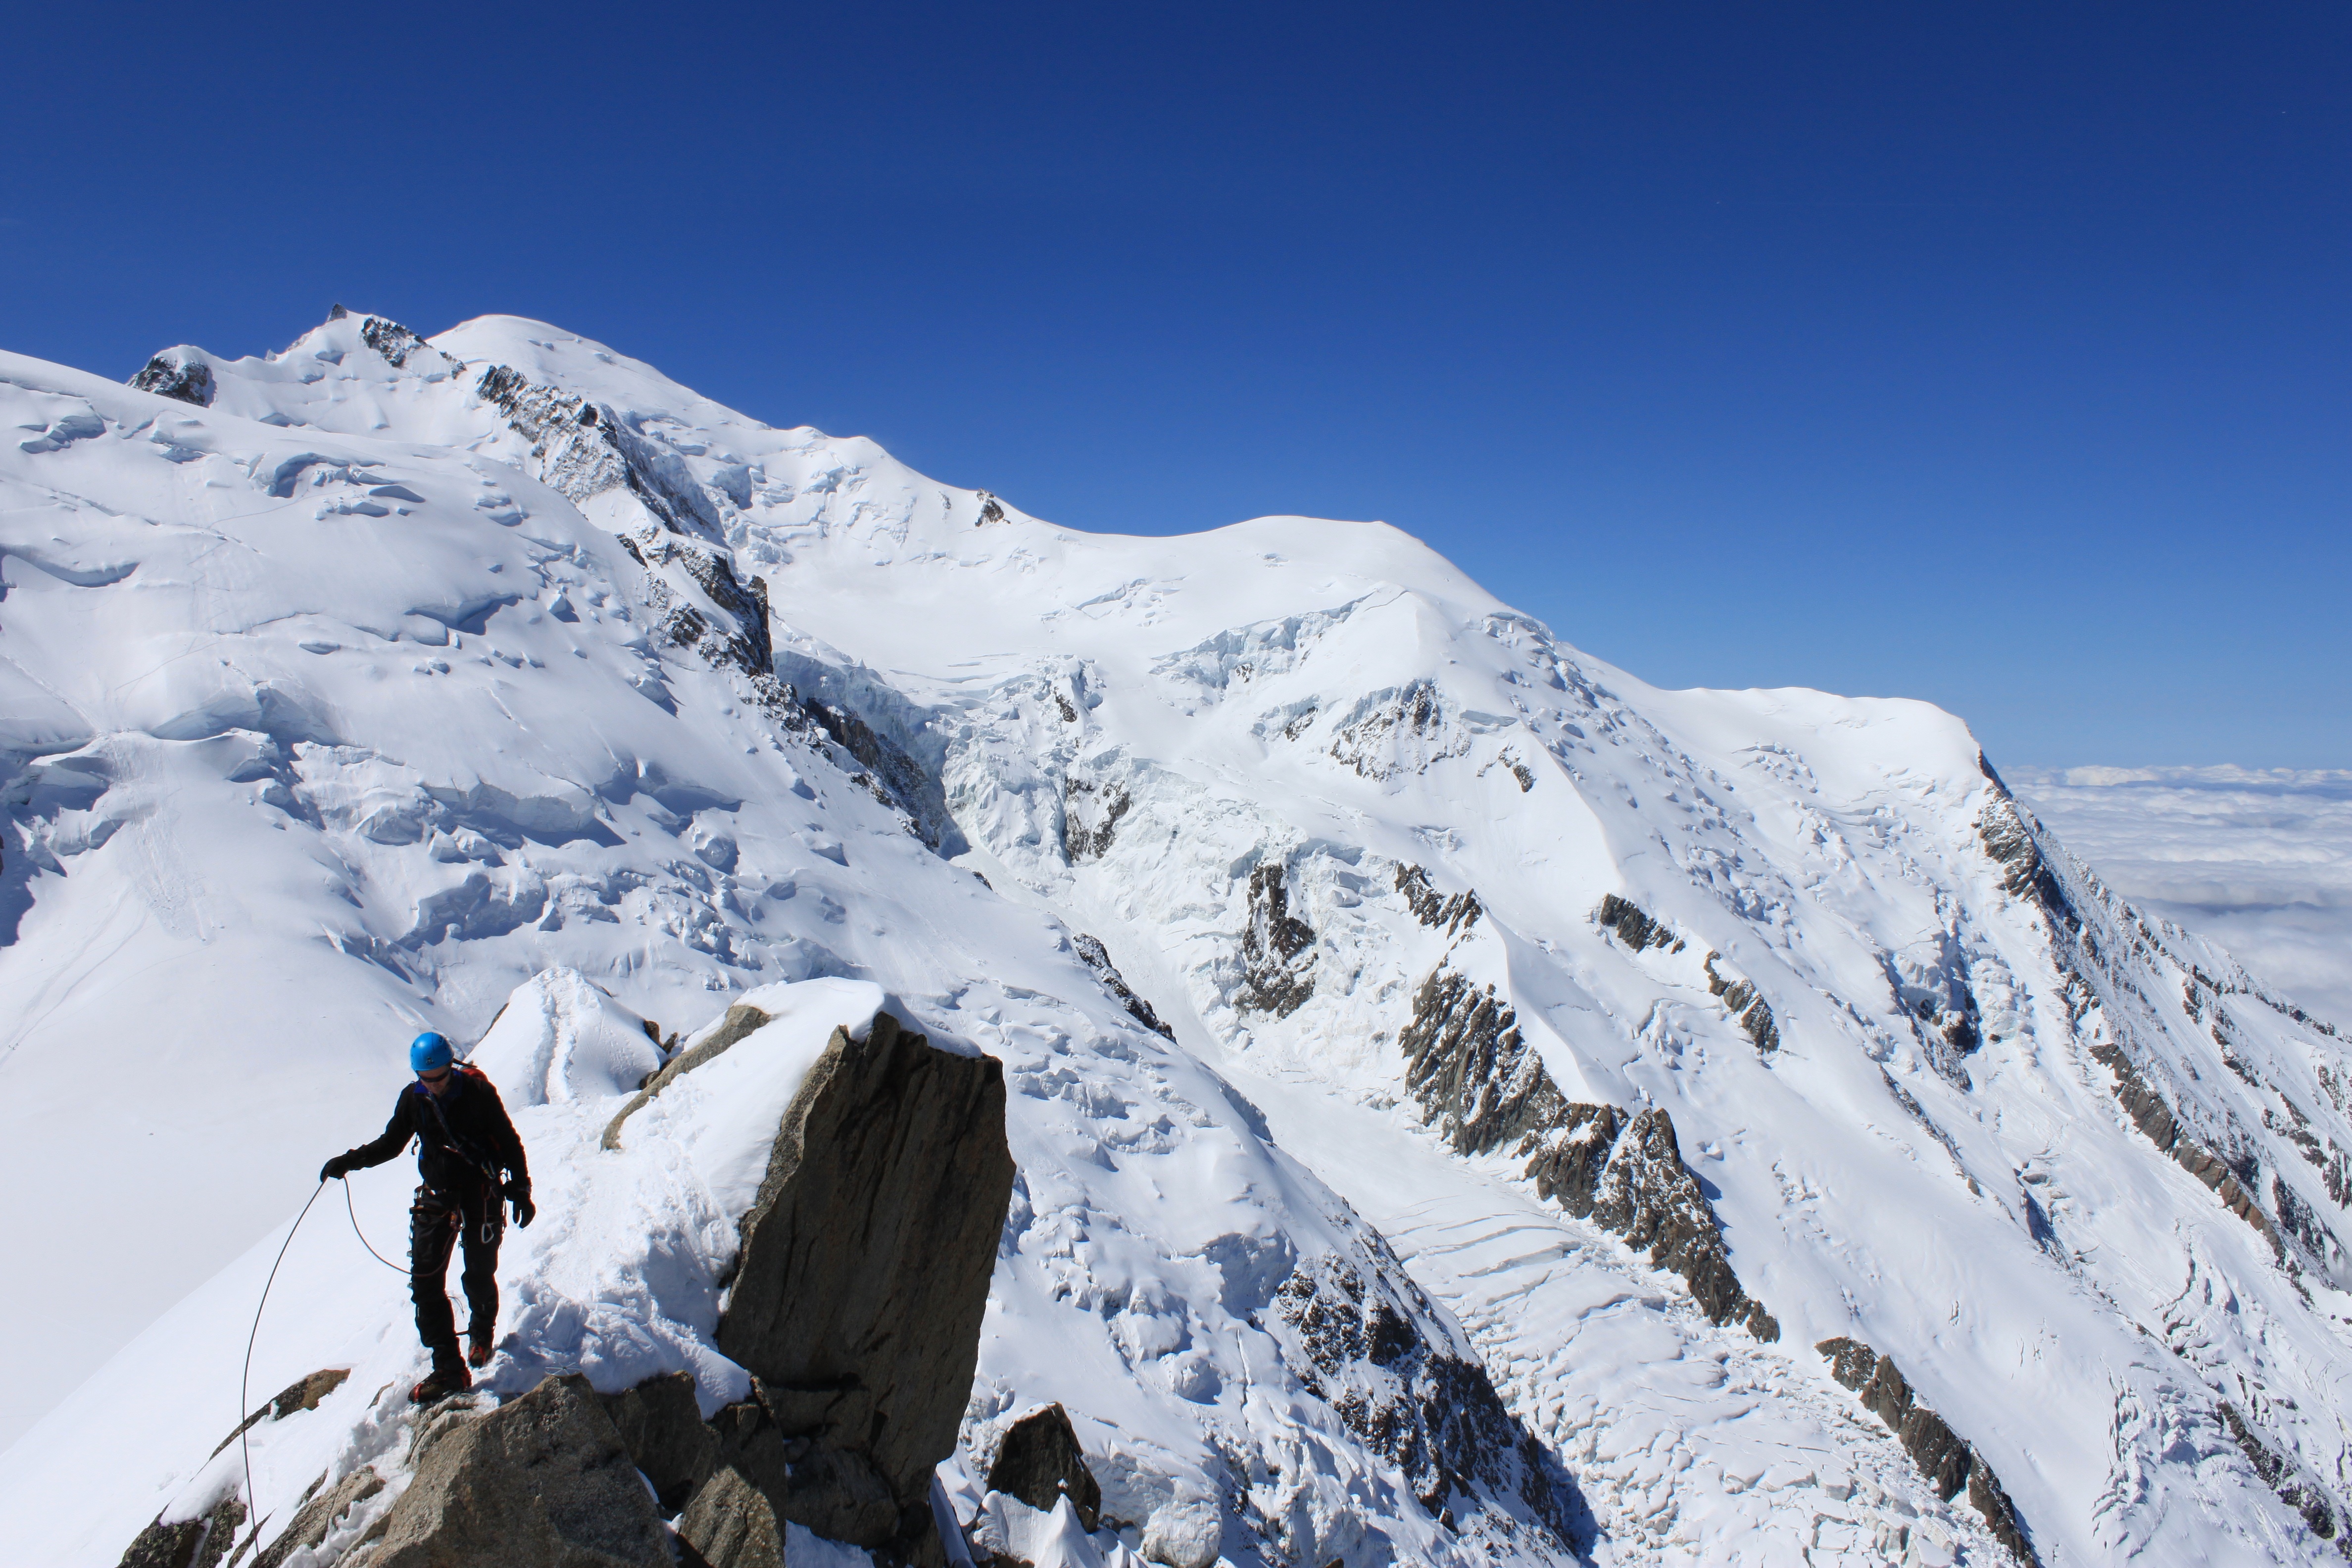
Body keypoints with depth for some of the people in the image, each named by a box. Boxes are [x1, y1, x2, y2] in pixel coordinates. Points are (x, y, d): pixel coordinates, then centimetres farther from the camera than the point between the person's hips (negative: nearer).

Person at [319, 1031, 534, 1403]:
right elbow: (391, 1144, 12)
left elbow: (509, 1143, -5)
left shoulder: (477, 1092, -12)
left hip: (481, 1193, -3)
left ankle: (482, 1334, 39)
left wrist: (520, 1191, -5)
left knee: (479, 1276, 7)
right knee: (425, 1283, -5)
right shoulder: (413, 1098, -2)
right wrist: (349, 1161, -4)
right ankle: (449, 1369, 0)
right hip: (436, 1198, 4)